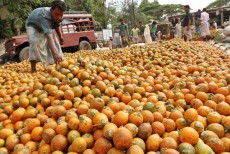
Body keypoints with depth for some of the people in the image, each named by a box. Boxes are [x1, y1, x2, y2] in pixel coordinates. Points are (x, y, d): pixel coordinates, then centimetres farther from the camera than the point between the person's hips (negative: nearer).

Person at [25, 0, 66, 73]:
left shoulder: (57, 16, -24)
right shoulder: (44, 17, -47)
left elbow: (57, 25, 2)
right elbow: (48, 36, -60)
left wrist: (60, 35, -11)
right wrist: (55, 52, -71)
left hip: (46, 25, 7)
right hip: (33, 25, -7)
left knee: (55, 41, 2)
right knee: (35, 42, -30)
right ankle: (33, 70, -26)